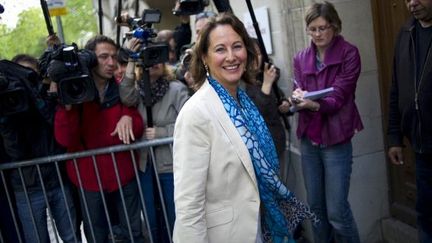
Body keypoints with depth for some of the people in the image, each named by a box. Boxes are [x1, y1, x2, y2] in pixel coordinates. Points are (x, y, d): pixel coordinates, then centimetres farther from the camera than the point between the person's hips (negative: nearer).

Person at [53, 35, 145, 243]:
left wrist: (128, 118, -21)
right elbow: (66, 140, -15)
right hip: (89, 178, -1)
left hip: (124, 174, 2)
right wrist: (67, 103, -26)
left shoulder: (122, 89, 1)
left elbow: (138, 129, 1)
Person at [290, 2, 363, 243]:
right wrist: (297, 98, -21)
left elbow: (338, 98, -14)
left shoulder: (349, 53, -6)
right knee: (315, 206, 12)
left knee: (337, 210, -2)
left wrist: (314, 104, -33)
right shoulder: (301, 58, 7)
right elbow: (299, 94, 3)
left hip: (336, 140, -4)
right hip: (308, 140, 4)